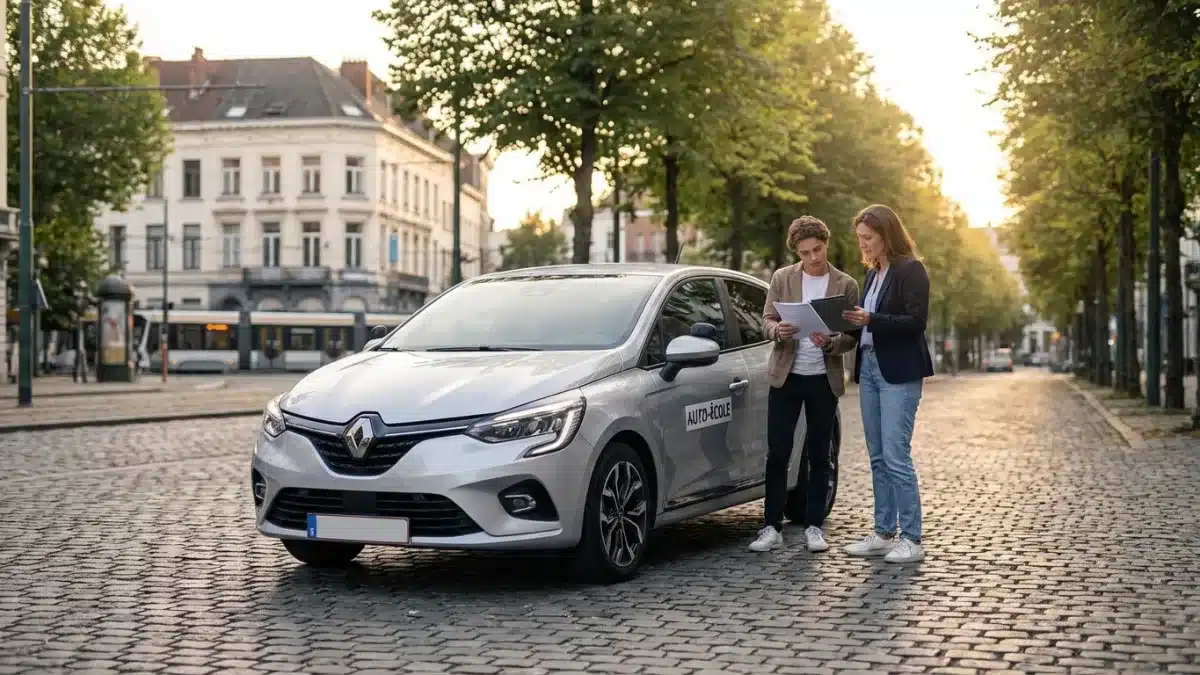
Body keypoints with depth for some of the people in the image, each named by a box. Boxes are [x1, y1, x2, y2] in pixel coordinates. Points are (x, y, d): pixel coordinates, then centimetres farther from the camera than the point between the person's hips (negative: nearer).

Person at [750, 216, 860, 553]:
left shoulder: (846, 284, 1)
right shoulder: (781, 278, 4)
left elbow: (851, 335, -1)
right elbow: (767, 319, 3)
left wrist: (829, 342, -22)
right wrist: (778, 330, -20)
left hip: (824, 379, 0)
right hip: (785, 376, 0)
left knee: (819, 457, 7)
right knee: (777, 455, 0)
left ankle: (814, 526, 16)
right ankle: (772, 527, 8)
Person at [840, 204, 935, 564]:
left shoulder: (911, 270, -8)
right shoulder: (873, 273, 16)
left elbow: (916, 322, -15)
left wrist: (871, 320, -22)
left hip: (899, 373, -8)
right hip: (869, 367, 8)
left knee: (896, 456, -10)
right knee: (878, 457, 10)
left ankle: (912, 540, -4)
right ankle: (883, 533, 16)